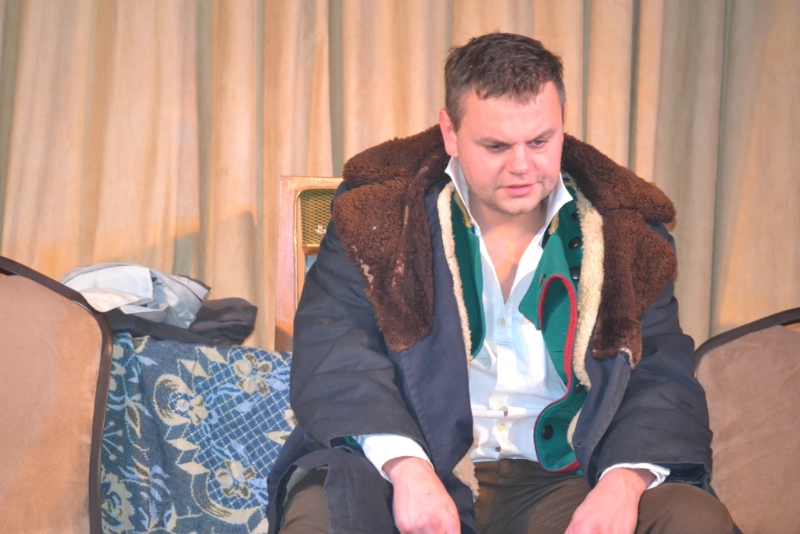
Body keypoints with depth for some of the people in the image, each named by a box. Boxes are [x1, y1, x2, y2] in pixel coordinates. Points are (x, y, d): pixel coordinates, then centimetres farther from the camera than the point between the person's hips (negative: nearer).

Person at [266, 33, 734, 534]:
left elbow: (662, 376, 4)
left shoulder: (624, 229, 8)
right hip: (409, 468, -2)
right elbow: (332, 351, -8)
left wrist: (625, 480, -18)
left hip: (561, 482, 2)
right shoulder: (380, 211, 2)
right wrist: (406, 467, -26)